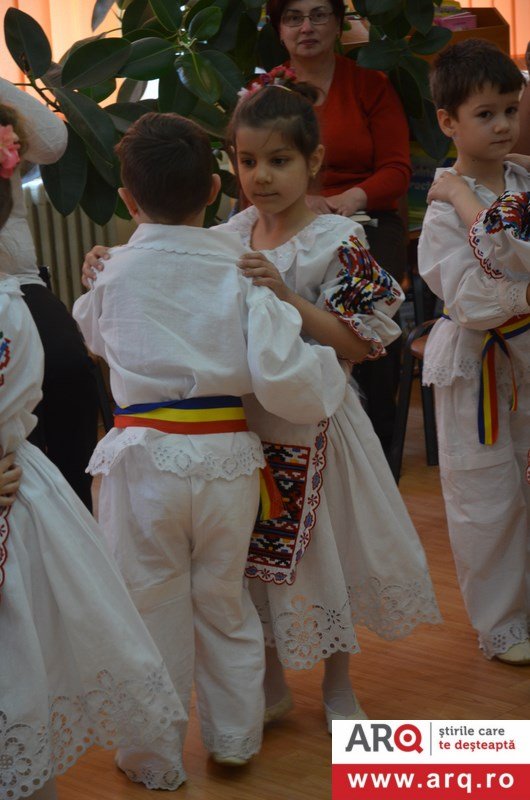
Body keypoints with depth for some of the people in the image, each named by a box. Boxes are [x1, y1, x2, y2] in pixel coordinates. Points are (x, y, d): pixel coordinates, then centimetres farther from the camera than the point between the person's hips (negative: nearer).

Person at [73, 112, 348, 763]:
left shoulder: (115, 273, -4)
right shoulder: (241, 270, -7)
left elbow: (88, 333, 17)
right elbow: (281, 378, -13)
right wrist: (328, 370, 6)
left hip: (144, 459, -1)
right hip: (226, 458, 1)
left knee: (151, 608, 12)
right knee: (225, 604, 19)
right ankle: (234, 740, 32)